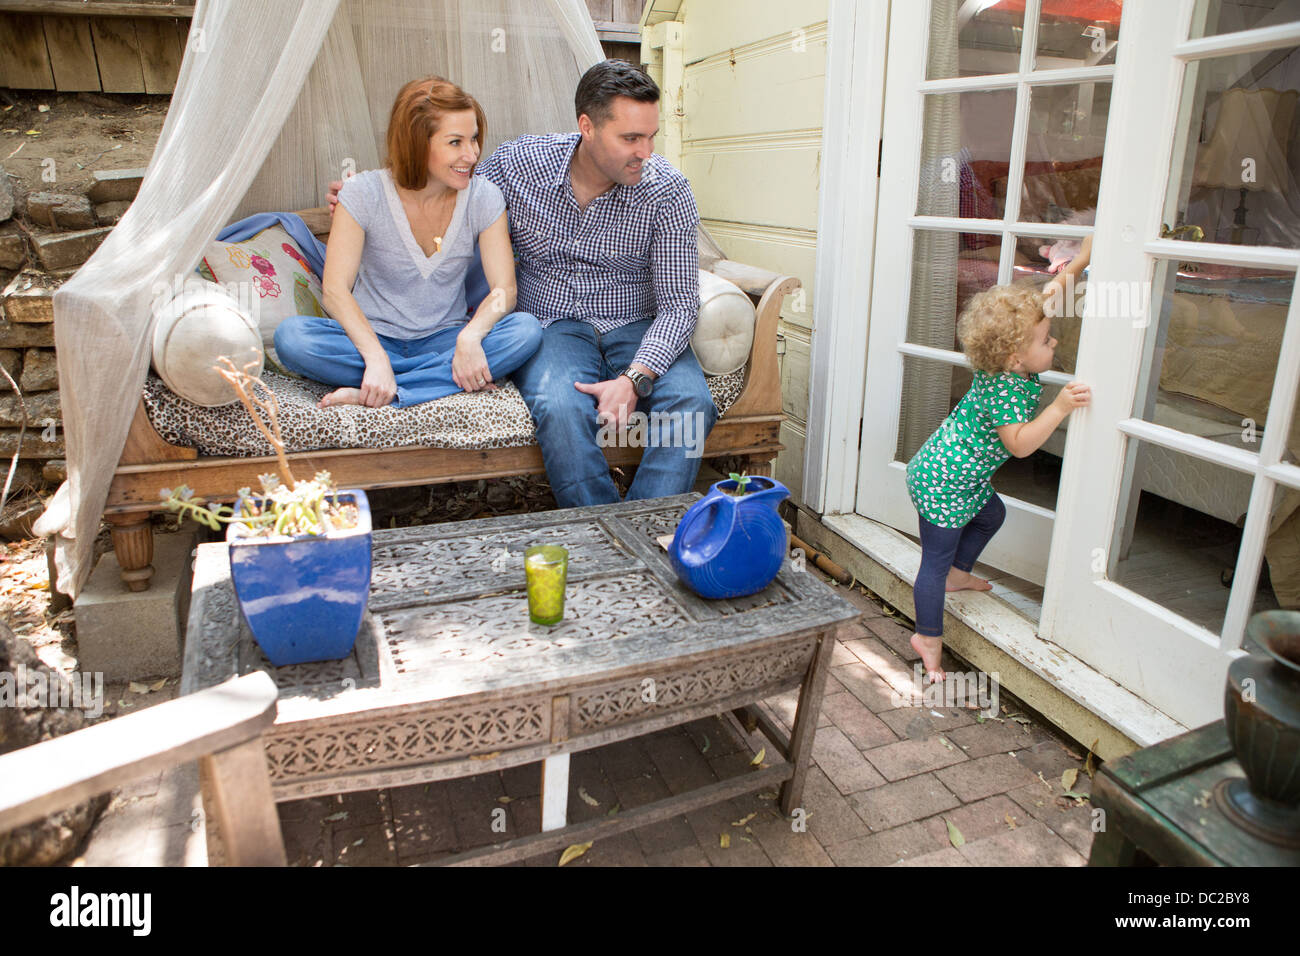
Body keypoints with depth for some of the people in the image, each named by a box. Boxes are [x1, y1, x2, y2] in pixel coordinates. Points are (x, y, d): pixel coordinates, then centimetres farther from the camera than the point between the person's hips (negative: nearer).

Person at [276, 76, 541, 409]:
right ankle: (453, 377, -26)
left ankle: (377, 395, -29)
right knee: (291, 335, -29)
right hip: (374, 336, -1)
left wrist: (470, 336, -34)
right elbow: (335, 289, -18)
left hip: (444, 338, 1)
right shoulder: (364, 193, -12)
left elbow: (504, 289, -12)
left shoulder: (484, 197, -7)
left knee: (527, 330, -27)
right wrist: (376, 358, -34)